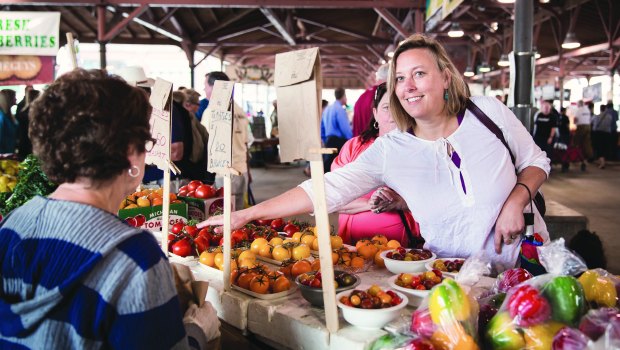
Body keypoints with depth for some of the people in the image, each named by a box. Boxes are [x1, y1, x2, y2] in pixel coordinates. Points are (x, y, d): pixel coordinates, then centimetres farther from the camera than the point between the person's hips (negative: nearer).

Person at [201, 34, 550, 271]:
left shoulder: (490, 112, -7)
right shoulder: (389, 150, -11)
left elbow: (536, 161, 6)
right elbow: (325, 189, -17)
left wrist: (517, 200, -15)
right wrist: (247, 214, -22)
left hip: (527, 259, 1)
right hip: (456, 277, 0)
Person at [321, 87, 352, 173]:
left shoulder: (327, 109, 14)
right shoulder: (340, 109, -11)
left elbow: (322, 128, 19)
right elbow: (346, 129, -14)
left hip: (329, 141, 9)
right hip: (339, 141, -9)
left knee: (327, 166, 9)